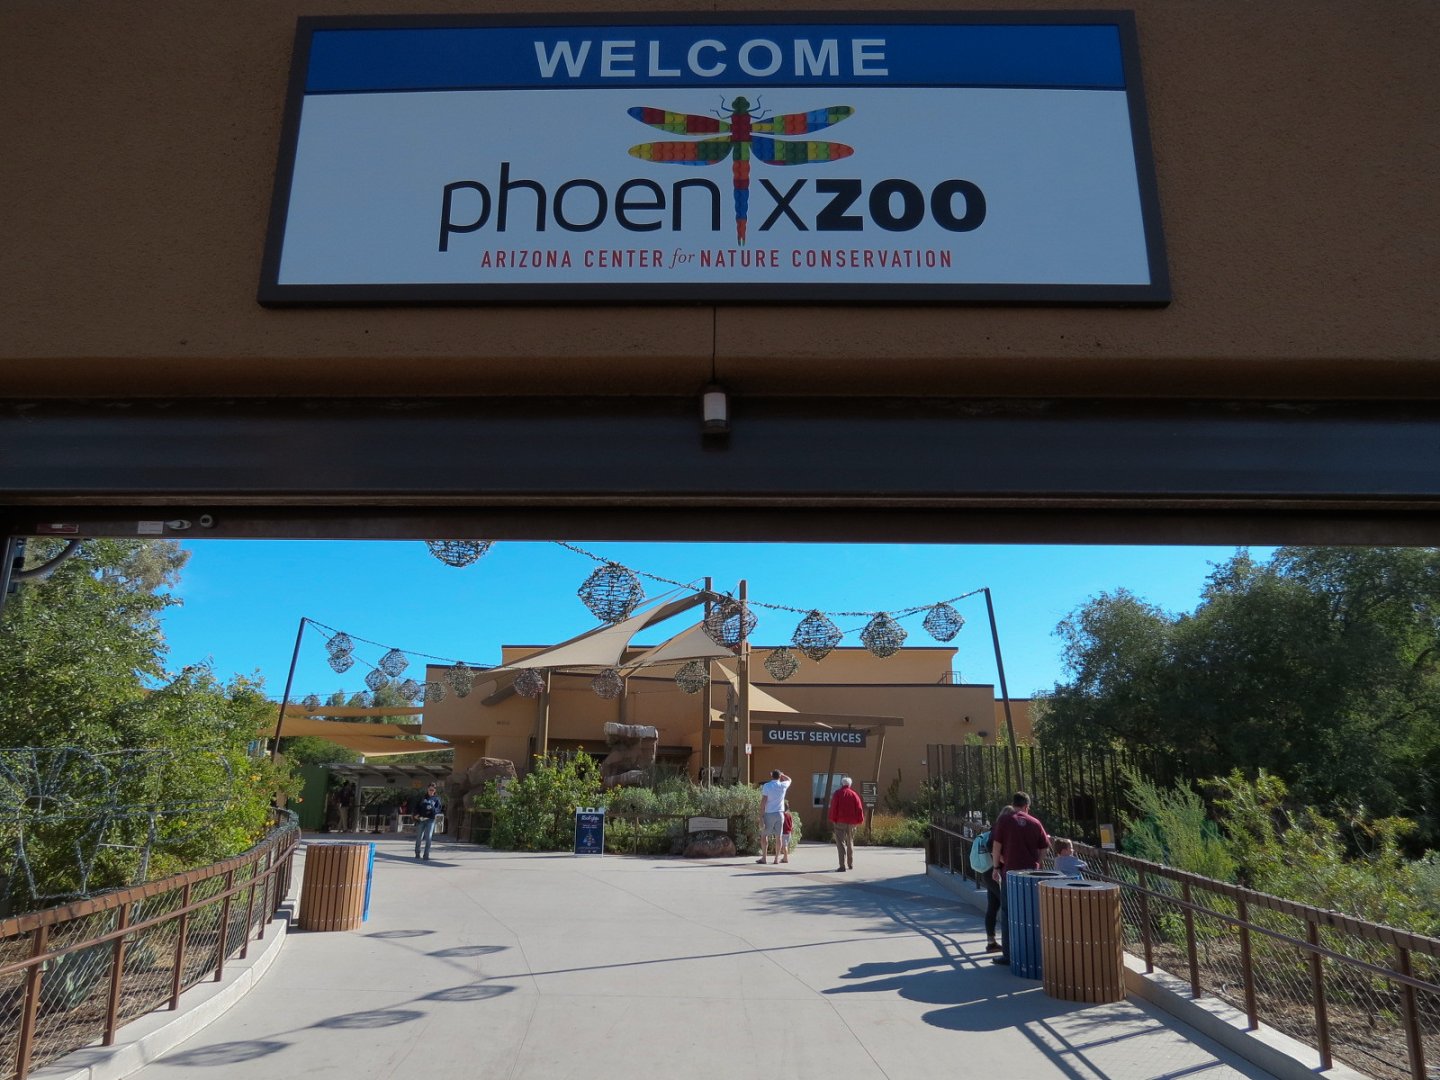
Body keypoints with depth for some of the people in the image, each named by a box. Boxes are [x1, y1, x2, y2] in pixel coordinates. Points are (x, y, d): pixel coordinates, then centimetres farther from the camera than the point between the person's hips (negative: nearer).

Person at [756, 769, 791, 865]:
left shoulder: (767, 786, -7)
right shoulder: (783, 786, 2)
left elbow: (763, 802, -12)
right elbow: (789, 779, 27)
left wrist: (761, 817, -10)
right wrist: (779, 773, 19)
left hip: (769, 814, -3)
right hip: (779, 814, 3)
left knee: (764, 835, 7)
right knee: (779, 836, 7)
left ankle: (763, 858, 6)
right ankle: (777, 858, 8)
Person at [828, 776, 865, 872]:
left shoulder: (838, 793, -1)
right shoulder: (854, 794, 7)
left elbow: (833, 807, -7)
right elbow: (859, 808, 2)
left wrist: (832, 820, -4)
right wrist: (860, 820, 6)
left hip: (840, 821, -4)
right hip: (852, 822, 4)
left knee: (841, 843, -6)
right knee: (850, 843, 19)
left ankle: (843, 866, -16)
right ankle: (851, 864, 28)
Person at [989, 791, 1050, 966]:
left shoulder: (1003, 821, -4)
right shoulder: (1035, 823, 3)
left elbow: (996, 846, -6)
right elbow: (1045, 848, 7)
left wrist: (996, 867, 3)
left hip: (1011, 871, -3)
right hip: (1032, 872, 3)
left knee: (1008, 913, 4)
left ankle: (1008, 954, 3)